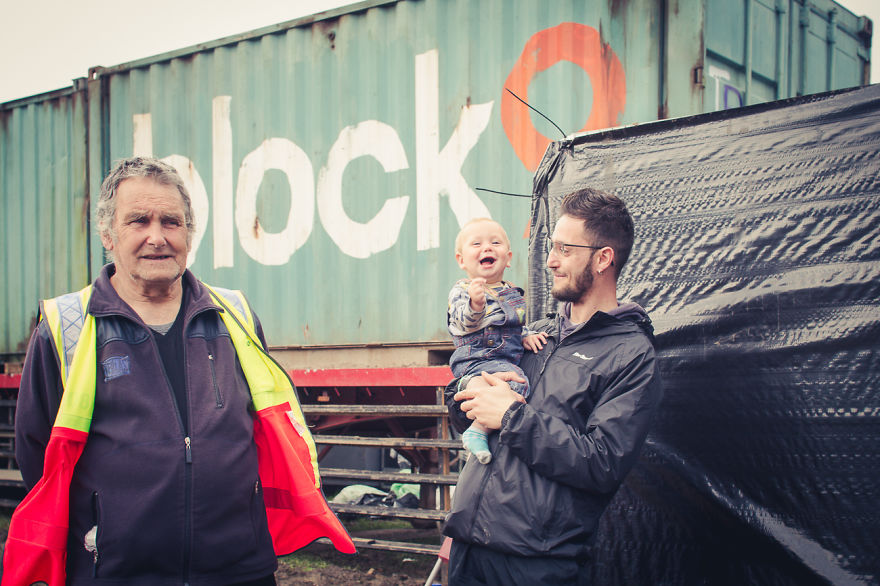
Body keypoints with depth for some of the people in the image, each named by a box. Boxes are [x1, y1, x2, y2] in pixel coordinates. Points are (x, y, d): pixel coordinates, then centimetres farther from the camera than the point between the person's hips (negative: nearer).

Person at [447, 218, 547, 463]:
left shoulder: (513, 293, 19)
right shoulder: (461, 291, -4)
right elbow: (466, 323, -22)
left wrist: (526, 337, 8)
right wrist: (475, 303, -42)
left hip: (510, 360, 9)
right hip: (476, 360, -9)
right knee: (515, 383, -31)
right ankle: (477, 431, -22)